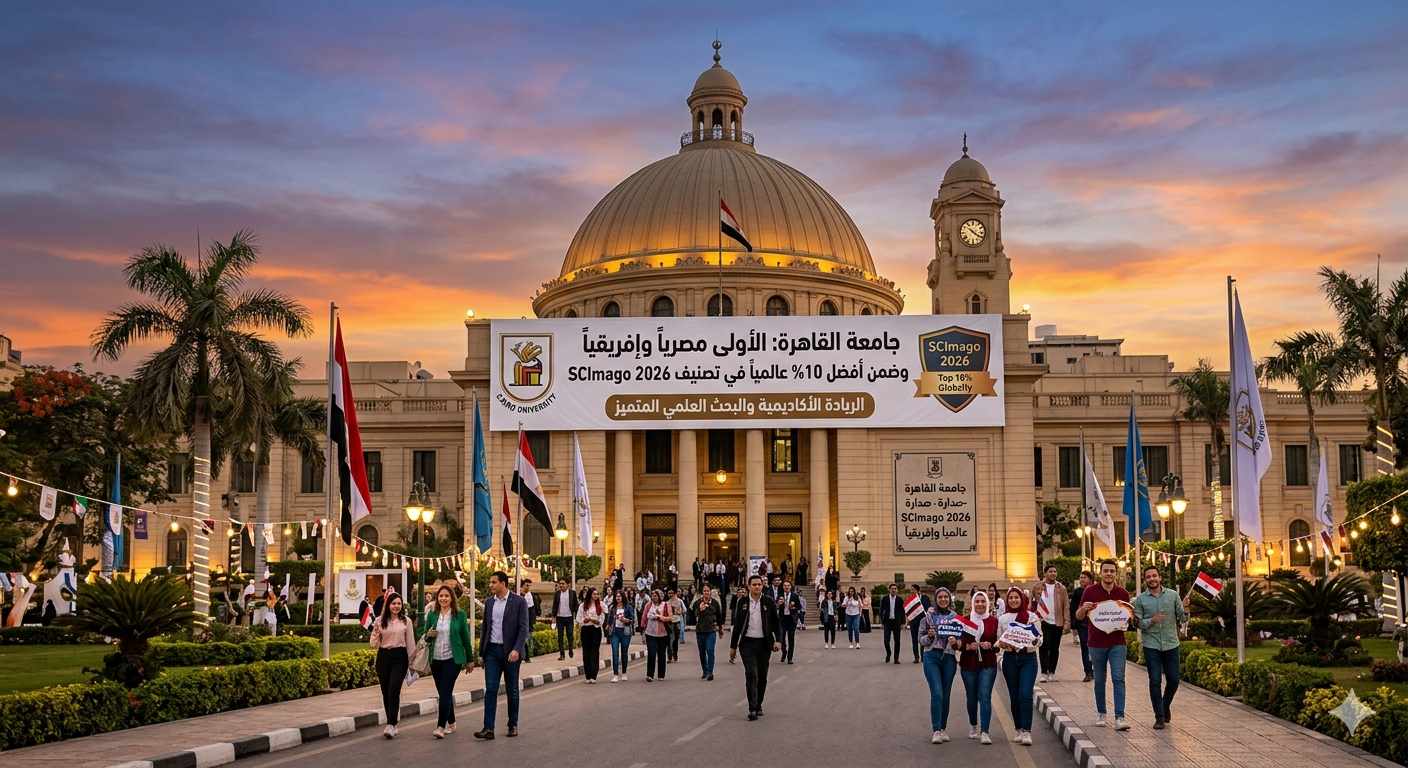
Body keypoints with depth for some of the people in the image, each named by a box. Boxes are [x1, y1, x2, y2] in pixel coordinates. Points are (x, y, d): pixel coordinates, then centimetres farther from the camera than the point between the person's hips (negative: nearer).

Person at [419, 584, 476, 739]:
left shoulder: (459, 614, -3)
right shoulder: (432, 615, 5)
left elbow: (465, 637, 2)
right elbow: (424, 635, 12)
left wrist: (470, 659, 5)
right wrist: (428, 635, -12)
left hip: (453, 658, -4)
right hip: (436, 659, 4)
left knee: (445, 691, -13)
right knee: (444, 692, 12)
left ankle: (441, 727, -16)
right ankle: (451, 723, 26)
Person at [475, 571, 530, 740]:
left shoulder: (519, 601, -7)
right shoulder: (489, 602, 8)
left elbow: (524, 628, -11)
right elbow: (485, 628, 14)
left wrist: (517, 650, -22)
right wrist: (482, 652, 11)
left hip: (510, 651, -3)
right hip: (492, 650, 3)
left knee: (512, 690, 8)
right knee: (490, 689, -5)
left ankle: (513, 725, 20)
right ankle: (488, 728, -8)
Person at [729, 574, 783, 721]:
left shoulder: (768, 601, 1)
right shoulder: (742, 602, 3)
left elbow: (776, 622, 2)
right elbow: (737, 624, 8)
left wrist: (778, 640, -12)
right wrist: (733, 646, 9)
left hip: (764, 643, 1)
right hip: (748, 643, -1)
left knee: (762, 676, 9)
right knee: (751, 674, -12)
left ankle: (758, 705, 24)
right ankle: (752, 709, -14)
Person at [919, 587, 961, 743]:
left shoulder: (955, 617, 8)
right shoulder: (928, 616, 2)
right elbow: (921, 640, 4)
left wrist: (955, 642, -10)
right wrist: (929, 636, -16)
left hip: (949, 658, 3)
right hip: (932, 657, -3)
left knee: (946, 696, 7)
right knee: (937, 694, -13)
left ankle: (943, 729, 19)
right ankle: (937, 731, -11)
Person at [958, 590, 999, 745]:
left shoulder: (994, 621, 0)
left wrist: (991, 645, -16)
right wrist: (967, 646, -17)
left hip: (988, 664, -1)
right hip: (968, 664, 1)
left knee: (985, 697, -10)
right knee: (972, 697, 13)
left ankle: (984, 732, -11)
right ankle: (973, 726, 34)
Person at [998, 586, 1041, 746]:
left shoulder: (1032, 617, 2)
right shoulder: (1002, 619, 8)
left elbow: (1039, 638, 3)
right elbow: (998, 640, 11)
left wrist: (1036, 641, -19)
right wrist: (1001, 644, -11)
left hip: (1028, 657, -2)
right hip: (1010, 658, 2)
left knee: (1025, 695, -13)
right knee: (1014, 696, 7)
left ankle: (1026, 731, -12)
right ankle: (1019, 729, 18)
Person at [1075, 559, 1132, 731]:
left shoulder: (1123, 593, 3)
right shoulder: (1090, 591, -2)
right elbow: (1079, 616, 4)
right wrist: (1084, 608, -19)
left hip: (1117, 643, 0)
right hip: (1097, 643, 0)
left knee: (1118, 679, -8)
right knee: (1099, 680, 9)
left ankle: (1119, 718, -10)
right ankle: (1100, 714, 25)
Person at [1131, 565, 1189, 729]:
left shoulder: (1173, 595, 2)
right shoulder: (1140, 599, -1)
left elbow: (1182, 619, 2)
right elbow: (1137, 623, -3)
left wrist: (1185, 611, -20)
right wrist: (1152, 620, -19)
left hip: (1171, 644, 2)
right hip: (1151, 646, -1)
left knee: (1173, 680, 7)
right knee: (1155, 681, -1)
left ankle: (1165, 706, 33)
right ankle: (1159, 716, 7)